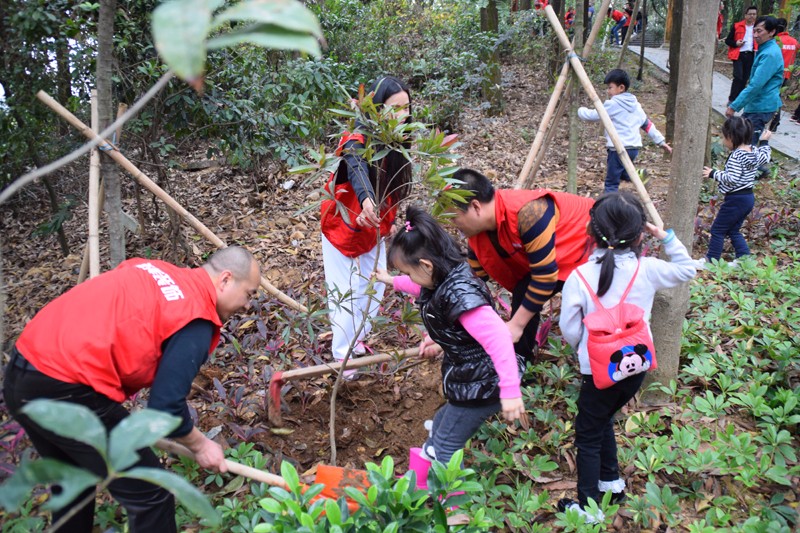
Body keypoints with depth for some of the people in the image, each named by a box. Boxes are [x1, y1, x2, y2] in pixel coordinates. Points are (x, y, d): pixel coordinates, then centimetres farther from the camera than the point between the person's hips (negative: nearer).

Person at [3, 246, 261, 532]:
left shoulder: (149, 270, 16)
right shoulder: (196, 322, -8)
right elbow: (165, 405, -10)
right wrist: (200, 445, 8)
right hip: (64, 392, -9)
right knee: (150, 497, 6)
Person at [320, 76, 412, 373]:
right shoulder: (358, 140, -27)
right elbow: (357, 169, -50)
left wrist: (391, 220, 9)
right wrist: (367, 201, -69)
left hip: (374, 227, 7)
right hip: (343, 226, -7)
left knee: (376, 286, 14)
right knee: (345, 291, 0)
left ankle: (359, 338, 35)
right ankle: (342, 355, 16)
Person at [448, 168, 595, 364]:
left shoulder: (528, 214, -39)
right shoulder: (478, 234, -12)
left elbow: (545, 276, -32)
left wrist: (516, 325, -23)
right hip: (556, 254, 7)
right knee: (523, 297, -7)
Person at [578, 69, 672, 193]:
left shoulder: (612, 104, -8)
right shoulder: (636, 105, 15)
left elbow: (593, 115, -4)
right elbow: (647, 124, 18)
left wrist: (579, 110, 14)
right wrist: (661, 142, 21)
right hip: (634, 148, 8)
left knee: (611, 183, -4)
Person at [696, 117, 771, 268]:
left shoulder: (736, 156, -21)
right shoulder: (755, 152, 4)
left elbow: (732, 178, -28)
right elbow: (765, 157, 25)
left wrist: (713, 174, -20)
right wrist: (765, 142, 37)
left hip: (735, 199, -9)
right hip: (748, 197, 9)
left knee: (718, 230, 3)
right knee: (733, 230, 20)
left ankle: (710, 261, 9)